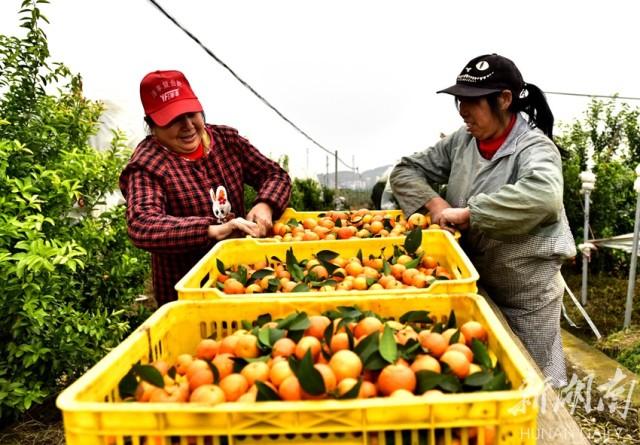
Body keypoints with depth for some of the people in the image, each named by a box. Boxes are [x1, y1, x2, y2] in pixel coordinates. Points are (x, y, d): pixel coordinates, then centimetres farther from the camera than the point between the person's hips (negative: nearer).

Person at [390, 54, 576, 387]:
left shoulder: (533, 148, -17)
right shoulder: (461, 142, 0)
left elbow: (543, 195, -39)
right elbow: (405, 171, 5)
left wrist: (467, 213, -32)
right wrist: (434, 203, -12)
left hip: (526, 291, -5)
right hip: (473, 281, 5)